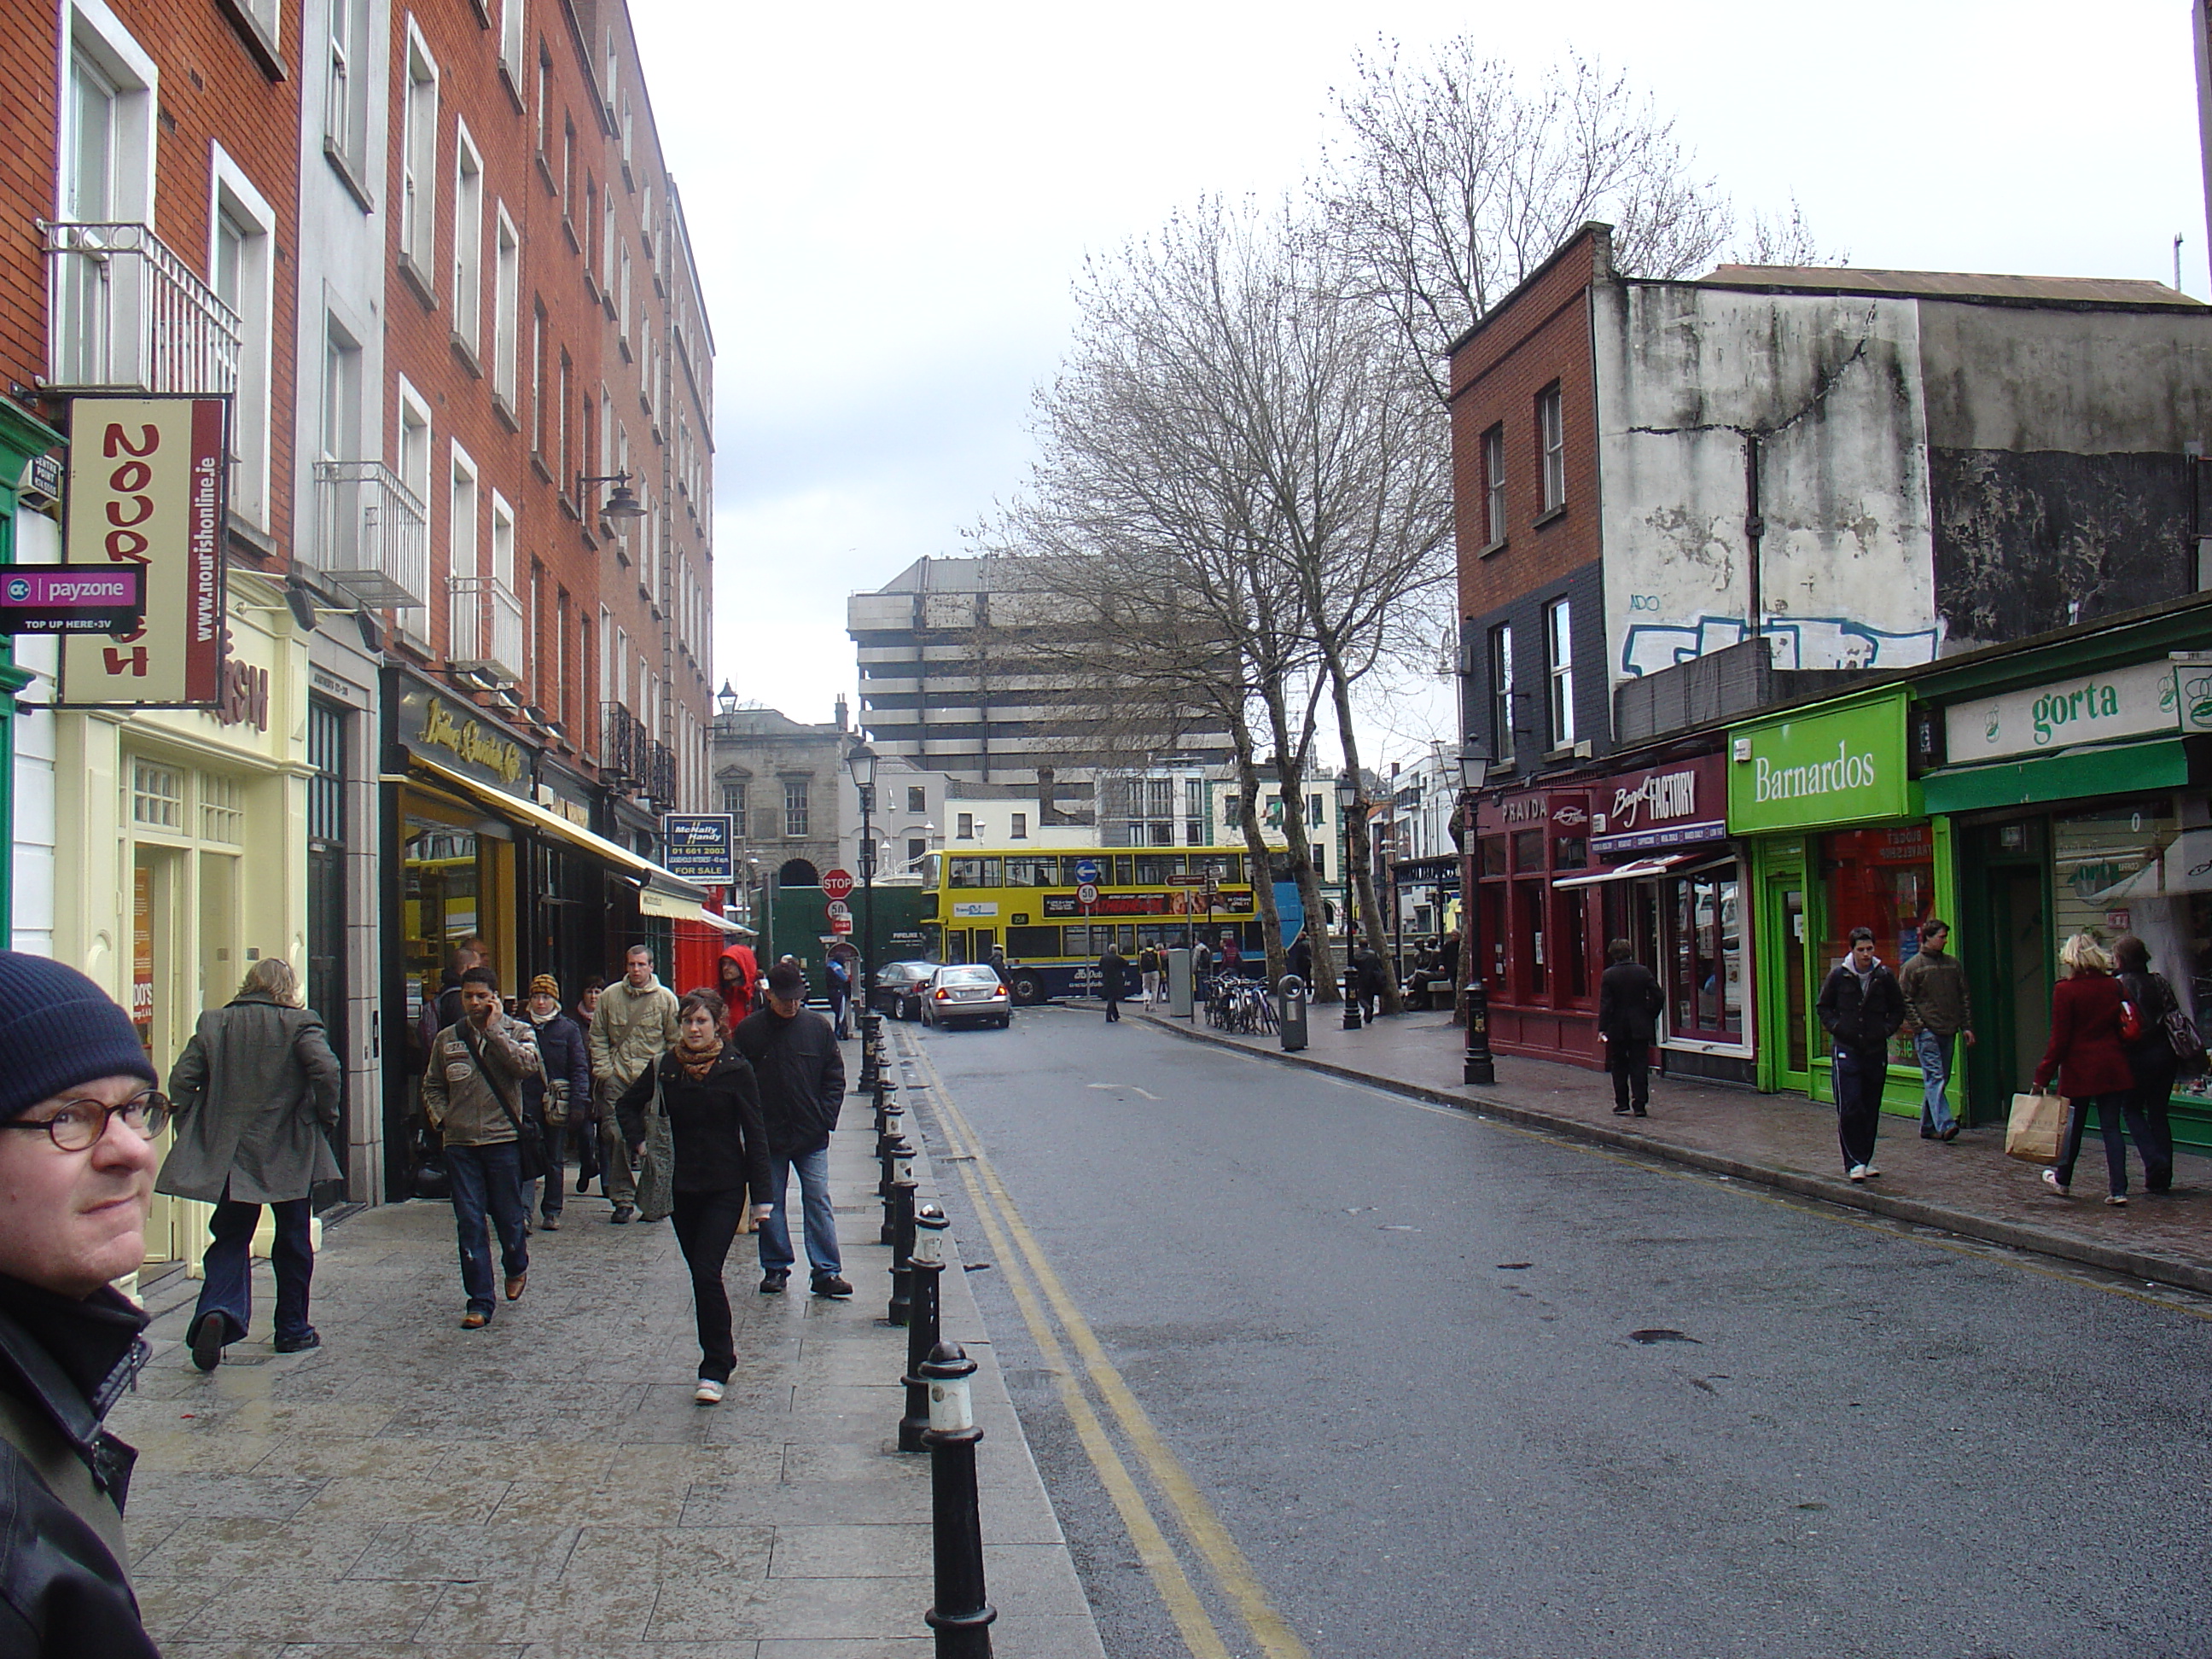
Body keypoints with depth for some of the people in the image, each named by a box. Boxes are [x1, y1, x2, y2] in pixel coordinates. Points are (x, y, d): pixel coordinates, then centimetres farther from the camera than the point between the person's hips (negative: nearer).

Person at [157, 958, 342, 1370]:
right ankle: (293, 1329, 20)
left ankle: (217, 1310, -15)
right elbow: (326, 1070, -19)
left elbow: (182, 1079, 0)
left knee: (229, 1239, 10)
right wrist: (325, 1121, -5)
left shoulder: (214, 1023, 4)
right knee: (293, 1242, 12)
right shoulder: (299, 1023, -6)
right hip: (290, 1154, -2)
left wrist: (192, 1131, 9)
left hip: (227, 1152, 2)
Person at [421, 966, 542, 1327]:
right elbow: (432, 1087, 20)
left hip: (503, 1139, -2)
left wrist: (493, 1028, -15)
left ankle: (516, 1267, 38)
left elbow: (526, 1065, -20)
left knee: (508, 1215, 7)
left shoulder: (517, 1032, 1)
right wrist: (440, 1118, 2)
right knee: (469, 1223, 0)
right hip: (460, 1142, 2)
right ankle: (480, 1302, 7)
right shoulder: (447, 1039, 9)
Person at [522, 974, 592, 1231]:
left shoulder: (568, 1029, 3)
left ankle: (552, 1212, 15)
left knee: (555, 1160, 7)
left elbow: (580, 1068, 1)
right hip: (527, 1101, 1)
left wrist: (578, 1103, -8)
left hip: (558, 1103, -1)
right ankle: (523, 1211, -8)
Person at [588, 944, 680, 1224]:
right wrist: (603, 1068, 2)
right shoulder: (610, 996, 7)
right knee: (616, 1138, -2)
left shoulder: (665, 998, 3)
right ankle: (623, 1200, 7)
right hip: (617, 1078, 2)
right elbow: (598, 1036, 12)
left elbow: (675, 1041, 5)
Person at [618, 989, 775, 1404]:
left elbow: (754, 1134, -5)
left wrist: (761, 1195, -7)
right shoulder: (663, 1068, 1)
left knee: (706, 1273, -12)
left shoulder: (736, 1071, -8)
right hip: (682, 1186, 4)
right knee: (700, 1272, 11)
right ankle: (721, 1349, 28)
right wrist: (639, 1143, 3)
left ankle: (715, 1370, -4)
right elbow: (627, 1105, 19)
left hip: (725, 1187, -4)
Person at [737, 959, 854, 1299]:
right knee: (770, 1204, 9)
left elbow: (835, 1077, 7)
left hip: (812, 1135, 0)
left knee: (818, 1202, 0)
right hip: (768, 1136, 0)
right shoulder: (750, 1030, -2)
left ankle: (827, 1272, 3)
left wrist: (826, 1117, -3)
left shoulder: (818, 1027, 1)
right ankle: (775, 1268, 22)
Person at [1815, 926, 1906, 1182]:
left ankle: (1865, 1158, 19)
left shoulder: (1884, 976, 2)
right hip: (1847, 1049, -2)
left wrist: (1887, 1029, -1)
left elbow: (1898, 1009, 14)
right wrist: (1836, 1027, -6)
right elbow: (1824, 1007, 9)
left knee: (1871, 1109, 8)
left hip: (1876, 1049, 2)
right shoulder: (1839, 975, -2)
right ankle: (1854, 1162, -6)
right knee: (1849, 1107, -10)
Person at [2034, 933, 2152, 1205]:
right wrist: (2121, 1055, 19)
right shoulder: (2114, 987, 1)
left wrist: (2043, 1075, -7)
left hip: (2079, 1069, -3)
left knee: (2073, 1125, 11)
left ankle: (2062, 1180, 27)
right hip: (2114, 1067, 3)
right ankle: (2118, 1189, -1)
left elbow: (2060, 1039, -12)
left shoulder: (2065, 990, -11)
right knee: (2111, 1126, 4)